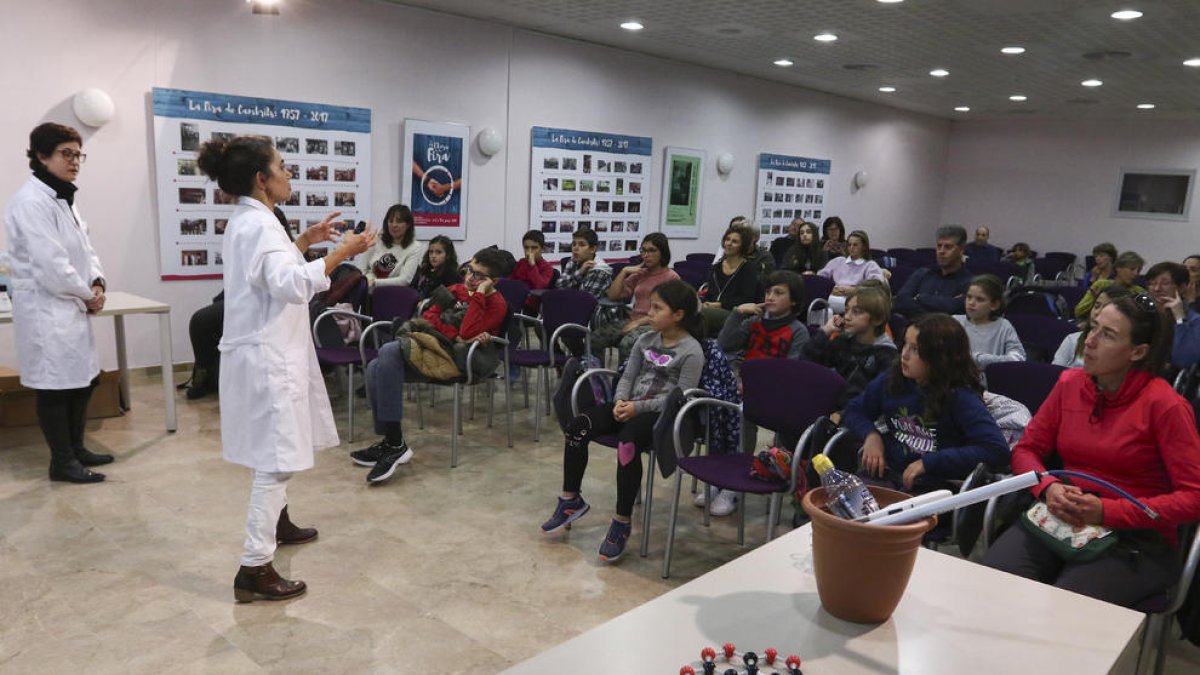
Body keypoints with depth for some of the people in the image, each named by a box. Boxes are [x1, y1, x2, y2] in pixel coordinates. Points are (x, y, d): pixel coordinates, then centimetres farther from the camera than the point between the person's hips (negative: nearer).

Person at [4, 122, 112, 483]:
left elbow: (83, 248, 15)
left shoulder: (64, 197, 13)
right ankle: (62, 462, 12)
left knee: (83, 379, 16)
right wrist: (87, 294, -11)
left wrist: (97, 283, -2)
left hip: (71, 307, 9)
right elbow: (50, 264, -23)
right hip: (47, 309, -9)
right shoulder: (31, 201, -17)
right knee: (55, 386, 1)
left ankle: (76, 449, 30)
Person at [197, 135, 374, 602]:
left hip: (266, 350, 11)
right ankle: (254, 569, -6)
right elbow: (291, 285, -33)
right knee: (277, 457, -9)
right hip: (268, 356, -11)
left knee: (277, 451, 26)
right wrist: (340, 252, -30)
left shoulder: (246, 221, 14)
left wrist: (304, 243, 21)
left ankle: (276, 523, 45)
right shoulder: (260, 224, -19)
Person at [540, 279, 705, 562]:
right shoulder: (646, 340, 11)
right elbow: (628, 376, 13)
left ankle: (622, 521, -23)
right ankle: (571, 499, 1)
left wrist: (639, 407, -21)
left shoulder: (691, 351, -10)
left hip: (663, 414, -7)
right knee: (577, 427, -14)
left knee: (627, 441, -37)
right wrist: (621, 400, -9)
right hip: (632, 406, 7)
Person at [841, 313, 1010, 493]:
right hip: (886, 475, 4)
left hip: (935, 486, -4)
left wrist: (929, 462, -18)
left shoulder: (960, 397, -9)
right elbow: (854, 411, 20)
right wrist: (871, 435, -4)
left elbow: (998, 450, -18)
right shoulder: (891, 381, 6)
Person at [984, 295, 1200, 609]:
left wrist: (1107, 511, -18)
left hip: (1139, 538, -3)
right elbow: (1026, 450, 11)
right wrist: (1048, 488, -11)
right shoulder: (1069, 383, 6)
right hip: (1063, 519, 4)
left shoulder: (1165, 405, -8)